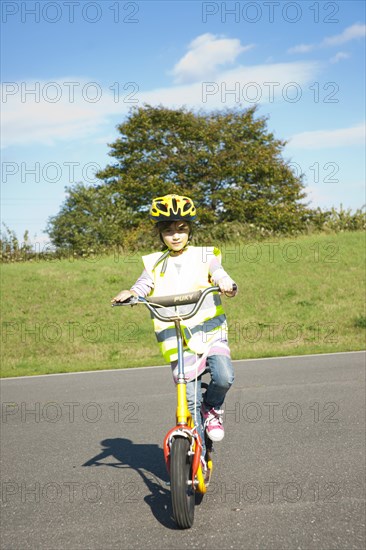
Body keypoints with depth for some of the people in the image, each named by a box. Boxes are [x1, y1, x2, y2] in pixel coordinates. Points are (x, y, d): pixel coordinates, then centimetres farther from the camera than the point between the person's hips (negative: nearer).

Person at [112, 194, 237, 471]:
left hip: (212, 334, -1)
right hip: (178, 344, 1)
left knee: (224, 377, -26)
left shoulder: (204, 256, 7)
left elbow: (219, 274, -7)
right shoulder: (155, 264, 11)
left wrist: (227, 285, -30)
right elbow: (143, 284, -2)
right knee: (191, 403, -2)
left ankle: (213, 409, 6)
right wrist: (129, 294, -24)